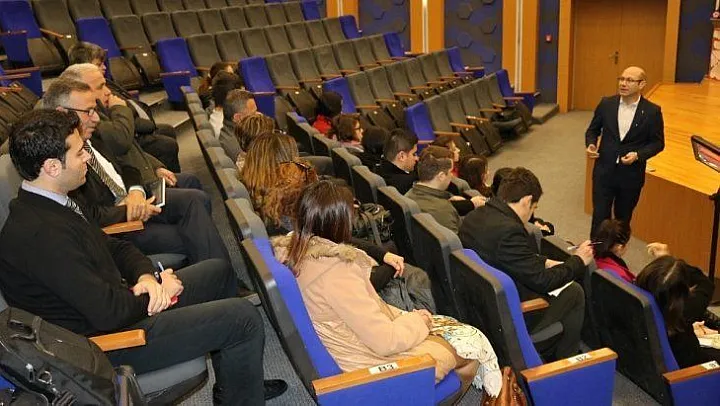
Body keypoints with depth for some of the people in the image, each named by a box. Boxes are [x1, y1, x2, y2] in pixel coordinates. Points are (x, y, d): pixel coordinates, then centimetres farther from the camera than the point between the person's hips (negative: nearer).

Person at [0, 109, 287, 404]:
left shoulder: (49, 205, 3)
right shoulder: (41, 234, -29)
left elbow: (113, 247, 12)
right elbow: (109, 313, -29)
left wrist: (146, 276, -8)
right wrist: (159, 289, -11)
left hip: (112, 305, 10)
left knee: (219, 271, 18)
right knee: (243, 318, -15)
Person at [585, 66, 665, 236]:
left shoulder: (652, 111, -7)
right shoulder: (606, 103, -2)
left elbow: (658, 142, 0)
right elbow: (593, 129, 10)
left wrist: (638, 155, -17)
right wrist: (590, 144, -10)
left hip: (631, 174, 0)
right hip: (604, 171, 1)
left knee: (623, 218, 15)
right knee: (600, 216, 1)